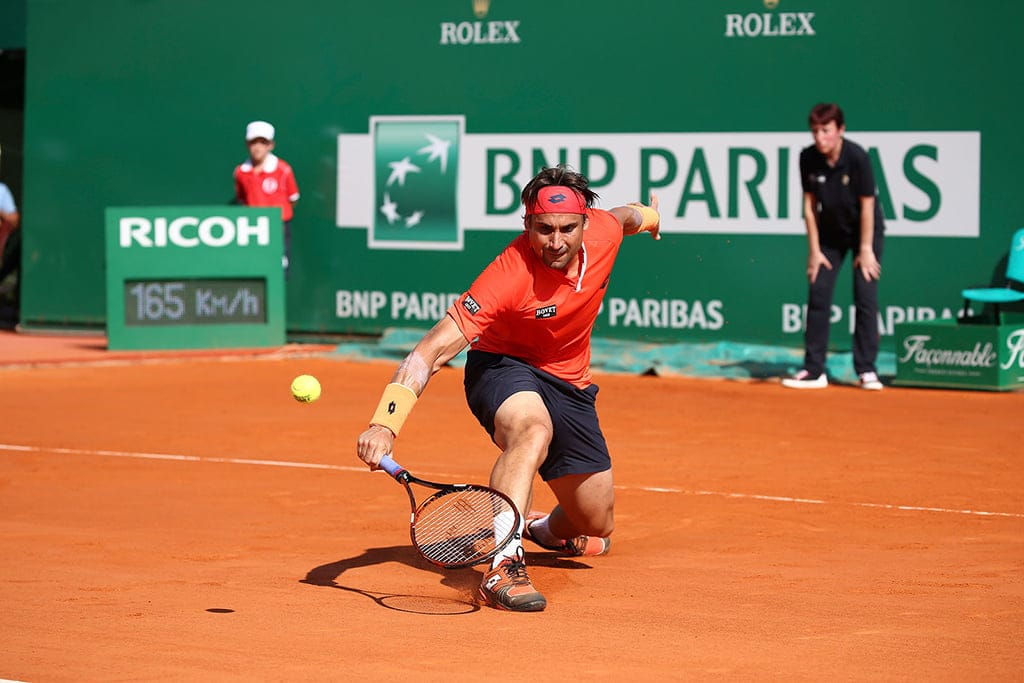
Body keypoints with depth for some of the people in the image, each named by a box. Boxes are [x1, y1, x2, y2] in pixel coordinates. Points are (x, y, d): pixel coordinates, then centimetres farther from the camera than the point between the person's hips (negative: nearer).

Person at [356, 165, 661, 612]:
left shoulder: (604, 231, -19)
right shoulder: (509, 277, -35)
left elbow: (626, 215, 10)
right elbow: (431, 350, -40)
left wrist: (647, 215, 35)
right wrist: (384, 423, -53)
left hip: (569, 384, 6)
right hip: (502, 366, -6)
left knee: (597, 526, 12)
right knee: (533, 429, -42)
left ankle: (545, 528, 49)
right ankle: (503, 567, -47)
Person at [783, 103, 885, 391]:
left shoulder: (857, 157, -25)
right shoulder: (808, 158, -16)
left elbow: (867, 205, -19)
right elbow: (810, 205, -8)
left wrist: (865, 249, -16)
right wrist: (814, 250, -7)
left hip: (864, 230, -3)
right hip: (830, 234, 3)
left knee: (865, 298, -8)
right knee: (818, 296, -2)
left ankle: (867, 370, -3)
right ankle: (813, 370, 2)